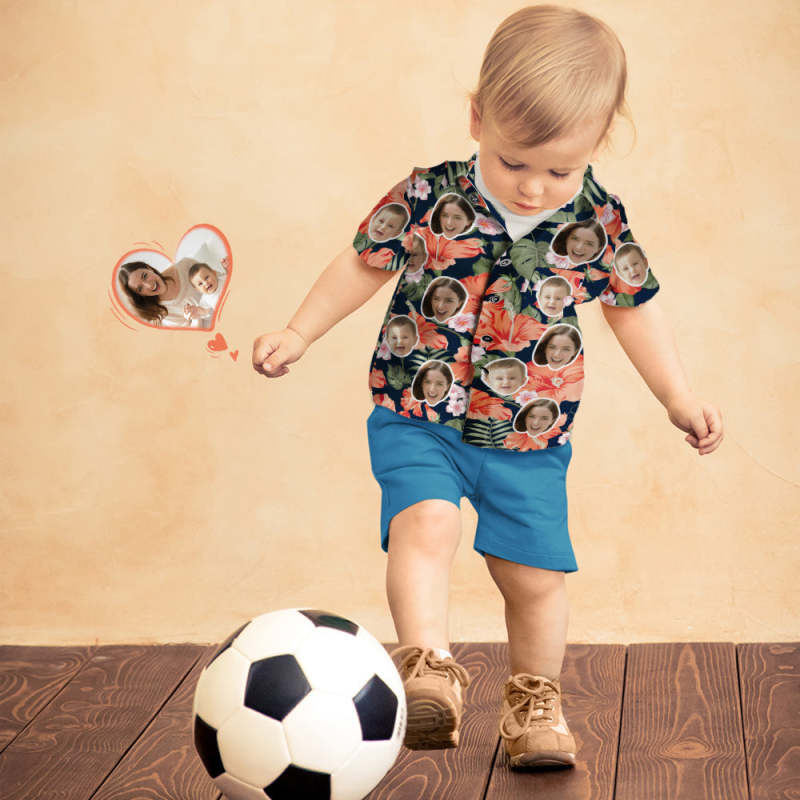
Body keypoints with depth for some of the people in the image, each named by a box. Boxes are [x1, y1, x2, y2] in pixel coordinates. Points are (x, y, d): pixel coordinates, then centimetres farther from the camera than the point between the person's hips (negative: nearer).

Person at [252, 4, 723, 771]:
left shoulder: (599, 221, -6)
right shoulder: (427, 196, -11)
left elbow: (633, 308, 10)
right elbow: (363, 264, 4)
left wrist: (678, 397, 12)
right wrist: (297, 334, 5)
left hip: (530, 438, 2)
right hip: (418, 419, -2)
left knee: (535, 573, 9)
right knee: (425, 521, -28)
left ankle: (534, 699, 30)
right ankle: (428, 669, -26)